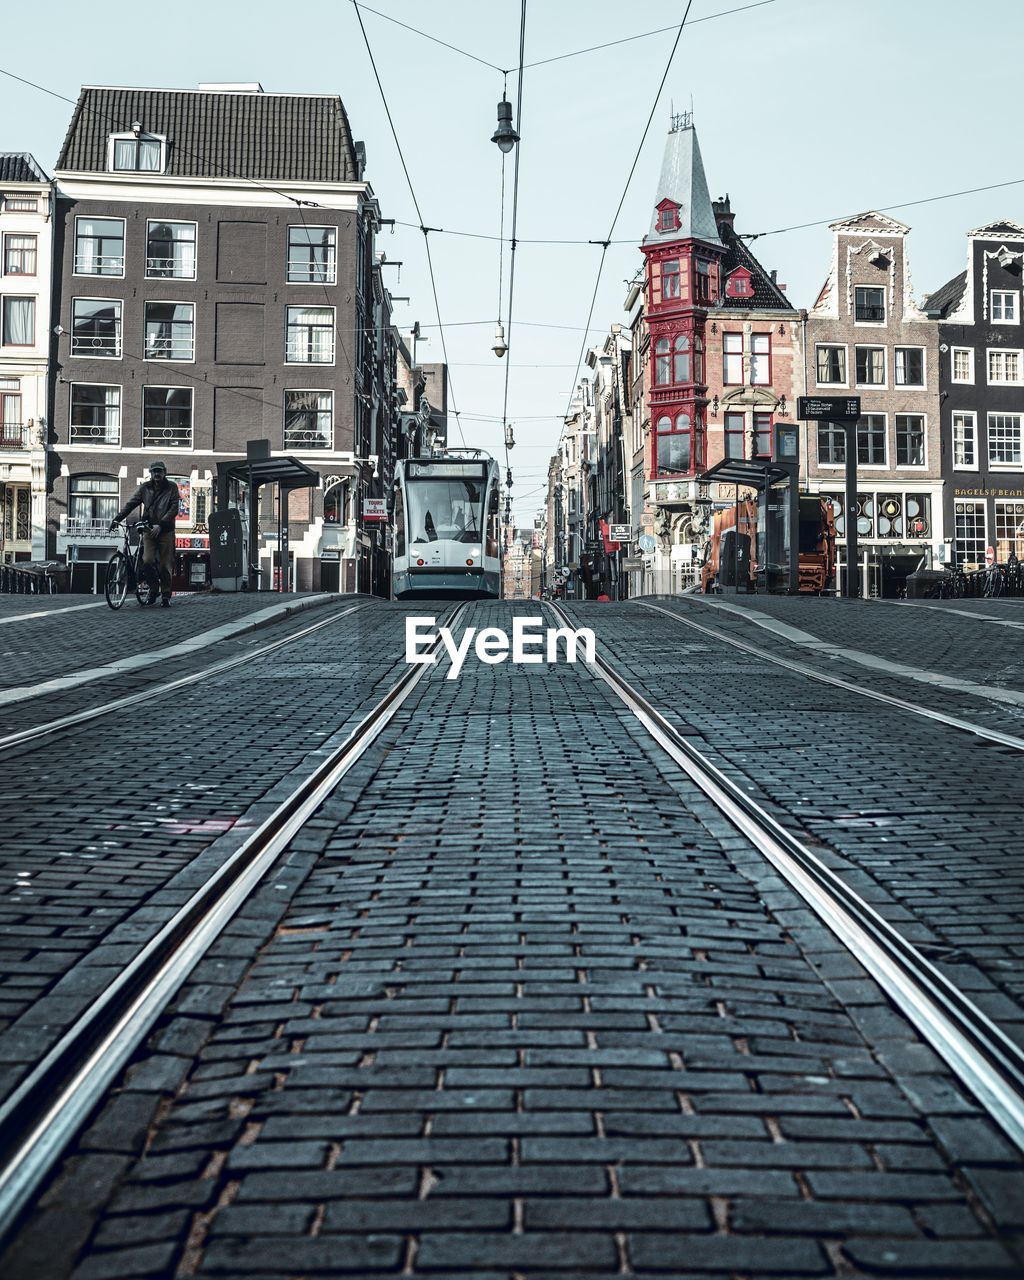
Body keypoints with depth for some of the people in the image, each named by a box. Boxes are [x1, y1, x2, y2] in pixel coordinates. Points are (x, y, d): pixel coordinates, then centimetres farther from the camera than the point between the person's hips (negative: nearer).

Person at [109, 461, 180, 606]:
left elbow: (174, 509, -8)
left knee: (165, 565, -1)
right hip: (149, 529, 1)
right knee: (147, 561, -15)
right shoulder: (144, 488, 7)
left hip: (166, 531, -1)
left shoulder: (171, 487, 1)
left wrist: (160, 525, -19)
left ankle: (165, 595, 11)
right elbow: (130, 503, 1)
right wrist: (116, 518, -13)